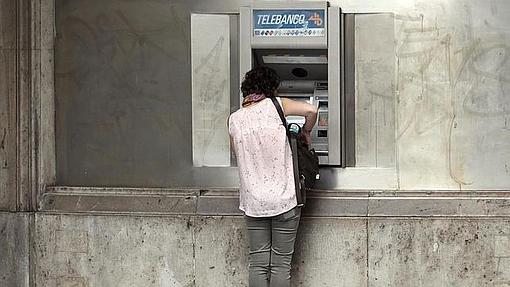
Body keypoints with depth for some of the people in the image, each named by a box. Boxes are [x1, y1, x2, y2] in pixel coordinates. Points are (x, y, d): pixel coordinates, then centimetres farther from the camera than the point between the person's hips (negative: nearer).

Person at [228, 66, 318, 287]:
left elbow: (240, 158, 12)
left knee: (258, 262, 10)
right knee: (281, 263, 5)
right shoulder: (274, 105, -4)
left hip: (253, 201, 3)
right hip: (284, 199, -3)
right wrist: (306, 131, 4)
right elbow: (311, 110, -14)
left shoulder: (234, 119, 5)